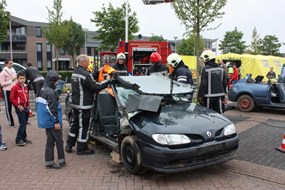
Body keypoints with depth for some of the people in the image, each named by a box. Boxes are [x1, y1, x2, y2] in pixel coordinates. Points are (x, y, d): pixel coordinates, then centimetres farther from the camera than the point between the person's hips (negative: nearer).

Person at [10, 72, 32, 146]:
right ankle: (18, 140, -1)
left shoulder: (25, 87, 11)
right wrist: (18, 106, -15)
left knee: (24, 124, 13)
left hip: (25, 107, 7)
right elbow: (12, 98, -11)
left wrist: (28, 105, 13)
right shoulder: (15, 87, -10)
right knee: (22, 124, -9)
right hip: (19, 108, -7)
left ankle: (24, 138, 24)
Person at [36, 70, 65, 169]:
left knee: (50, 141, 14)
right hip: (52, 121, -9)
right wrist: (56, 122, -18)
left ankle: (49, 162, 17)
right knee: (59, 141, 5)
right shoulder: (50, 92, -19)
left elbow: (39, 105, 17)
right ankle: (61, 161, 14)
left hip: (46, 121, 9)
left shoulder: (42, 90, 10)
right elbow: (52, 109, -22)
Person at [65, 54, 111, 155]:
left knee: (74, 123, 19)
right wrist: (107, 81, -10)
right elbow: (95, 87, -21)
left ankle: (69, 145, 27)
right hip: (84, 105, -10)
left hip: (75, 103, 10)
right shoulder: (85, 74, -22)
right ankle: (81, 148, 11)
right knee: (83, 126, 1)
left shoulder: (75, 72, 10)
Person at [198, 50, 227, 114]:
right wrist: (223, 95, 20)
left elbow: (203, 84, -16)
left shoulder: (205, 69, -12)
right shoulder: (221, 69, 9)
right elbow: (224, 83, 12)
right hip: (219, 95, 6)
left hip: (209, 95, -6)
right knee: (219, 112, 10)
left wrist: (200, 95, -10)